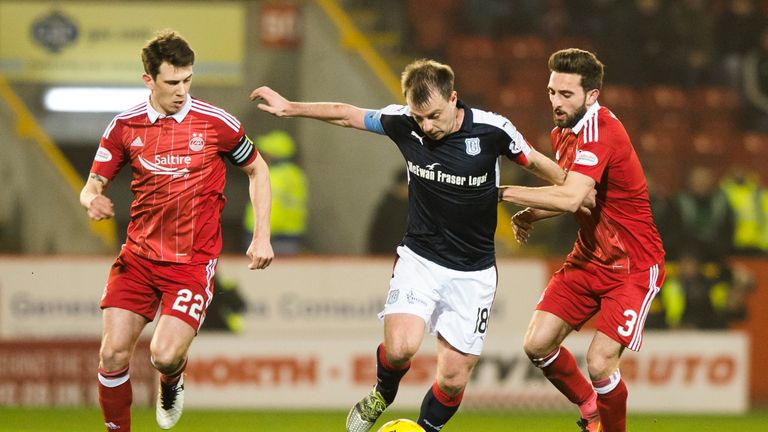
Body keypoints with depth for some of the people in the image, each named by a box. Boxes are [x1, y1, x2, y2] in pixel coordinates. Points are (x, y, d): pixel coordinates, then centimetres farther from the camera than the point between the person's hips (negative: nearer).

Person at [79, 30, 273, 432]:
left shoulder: (215, 122, -6)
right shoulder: (125, 126, 0)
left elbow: (257, 170, 8)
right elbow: (94, 184, 7)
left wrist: (262, 236, 2)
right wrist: (92, 199, -19)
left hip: (193, 260, -2)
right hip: (138, 258, 3)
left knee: (165, 356, -16)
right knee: (113, 354, -8)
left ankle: (172, 384, 22)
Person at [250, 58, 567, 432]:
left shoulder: (491, 130, -16)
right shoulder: (403, 122, -10)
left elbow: (536, 162, 2)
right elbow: (347, 115, 6)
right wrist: (290, 107, 10)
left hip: (473, 272, -1)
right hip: (420, 258, 1)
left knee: (453, 379, -2)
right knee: (400, 347, -23)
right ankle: (381, 397, 11)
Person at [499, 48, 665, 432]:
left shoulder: (599, 131, -25)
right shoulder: (562, 132, 4)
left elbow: (571, 198, -38)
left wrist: (503, 192, -32)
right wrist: (530, 216, 2)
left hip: (632, 266, -8)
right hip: (589, 257, 8)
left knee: (599, 363, -18)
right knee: (537, 345, -2)